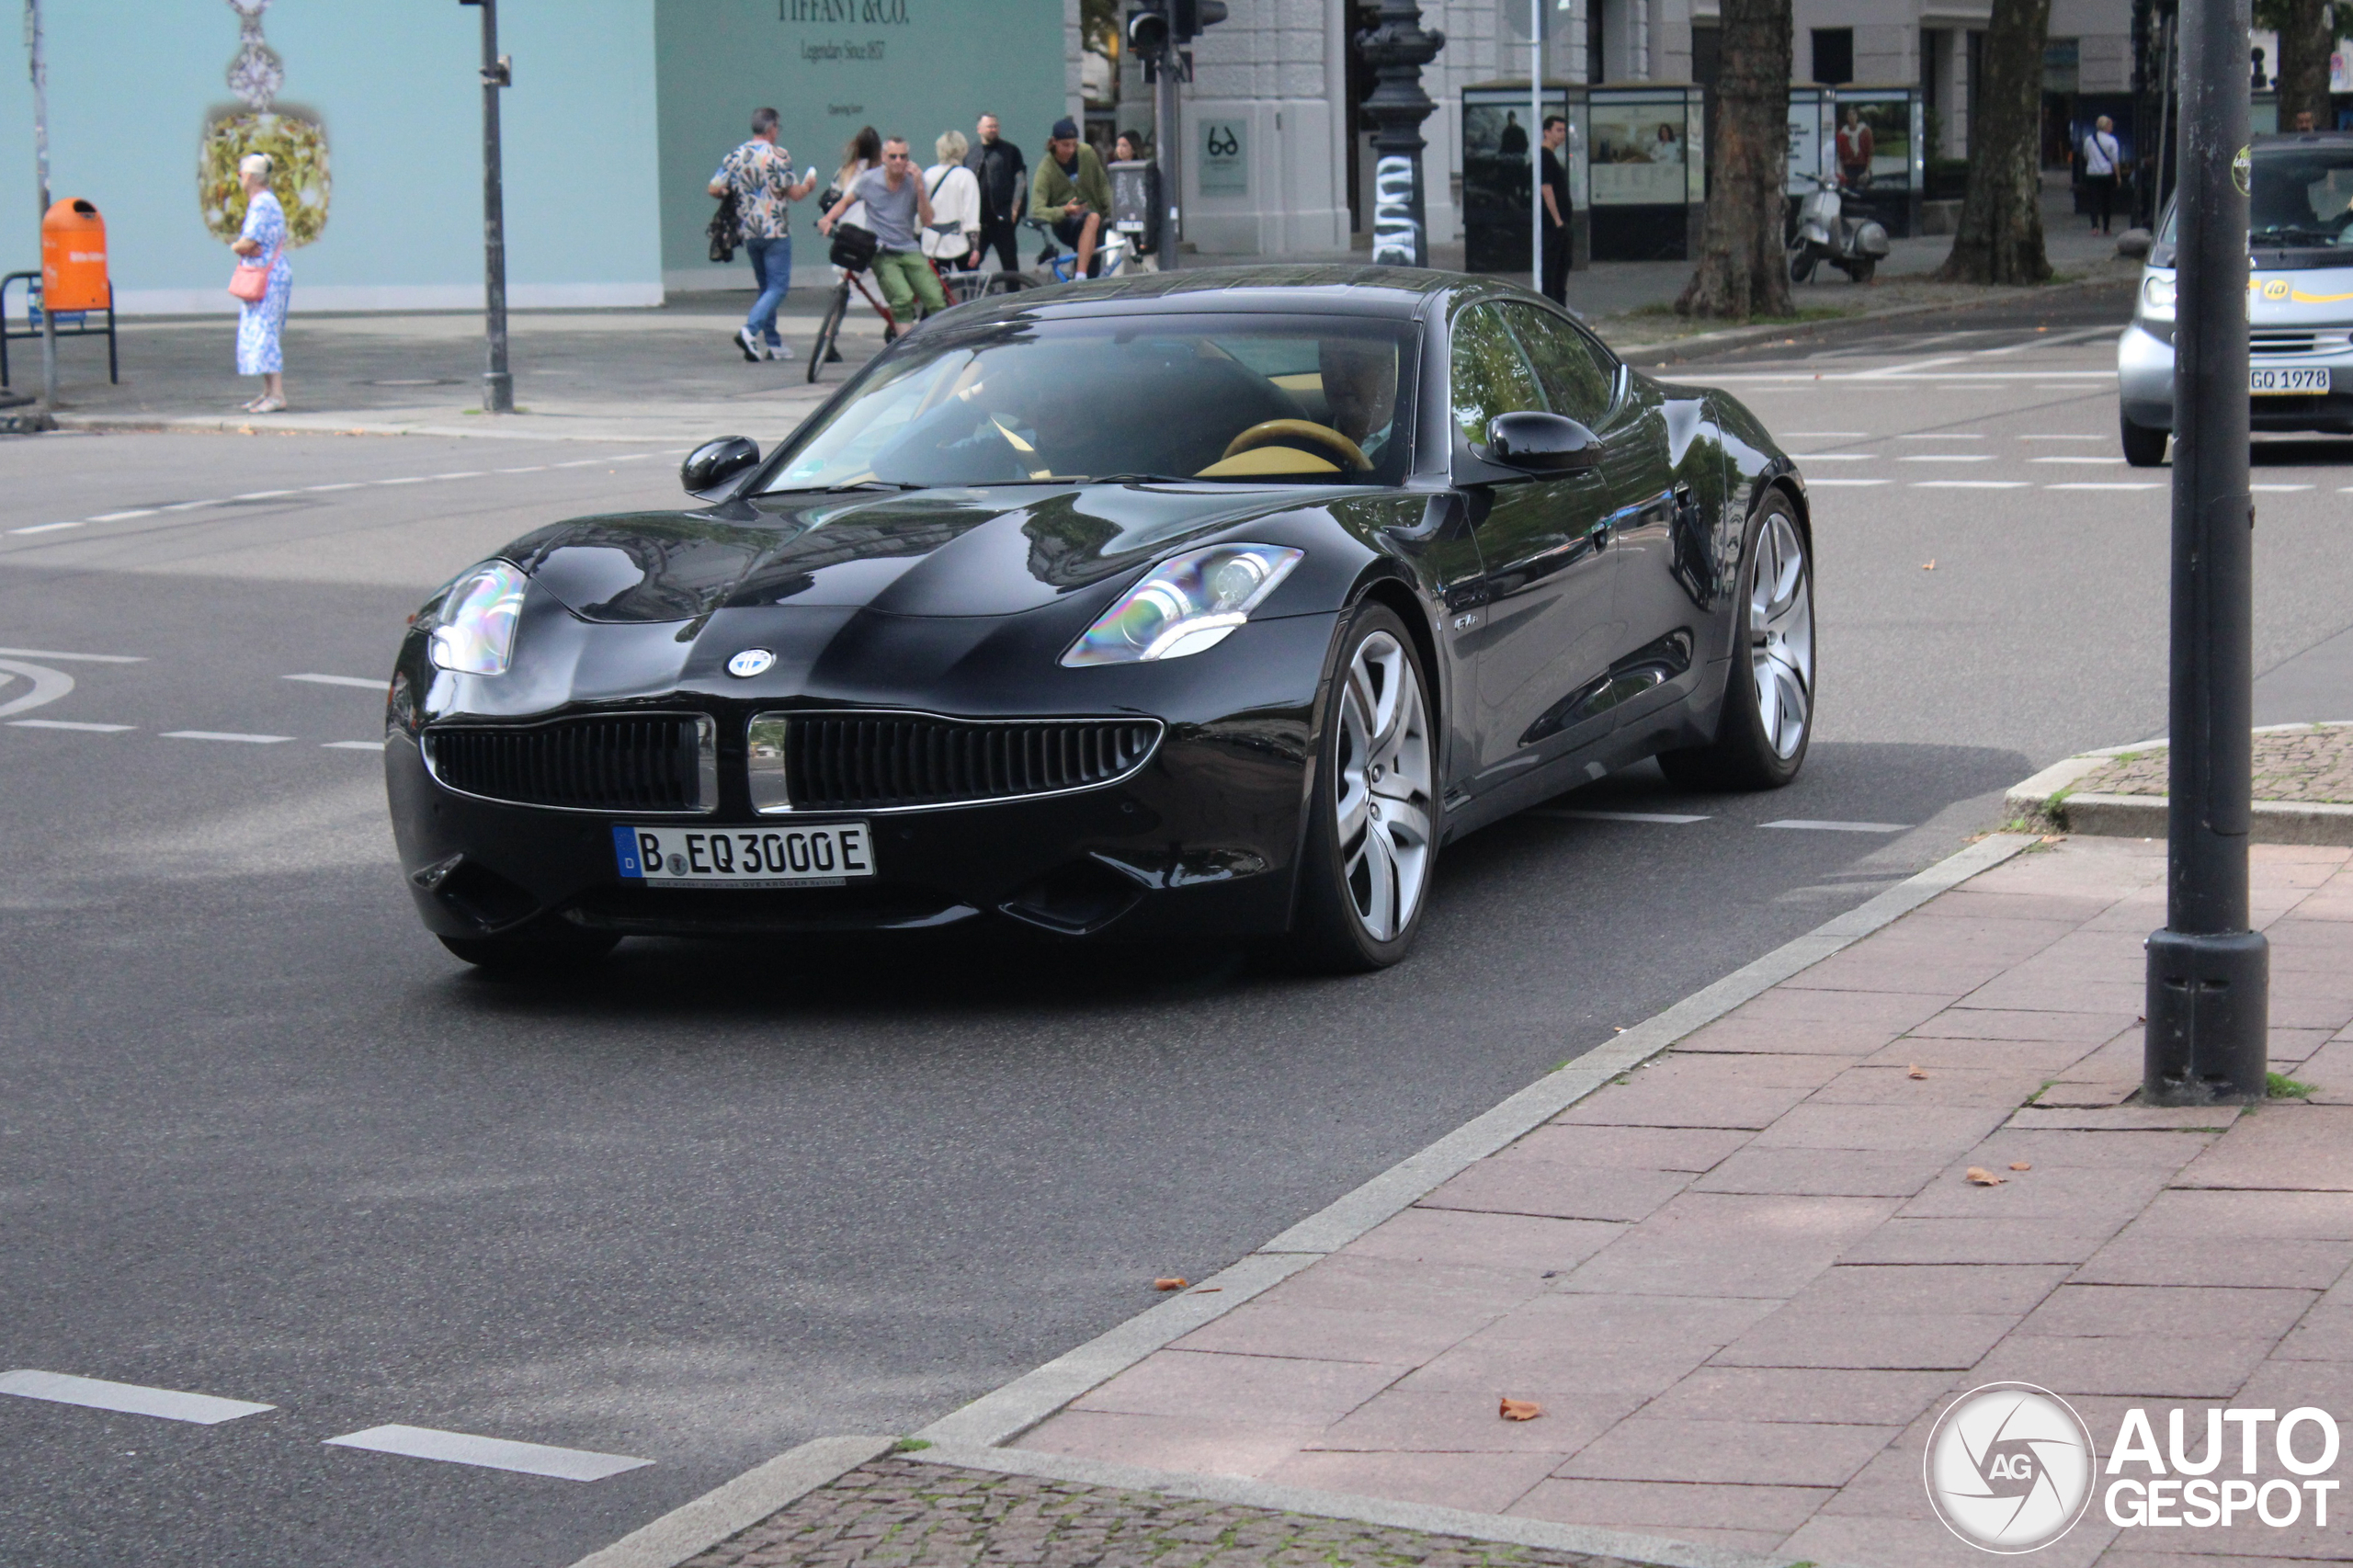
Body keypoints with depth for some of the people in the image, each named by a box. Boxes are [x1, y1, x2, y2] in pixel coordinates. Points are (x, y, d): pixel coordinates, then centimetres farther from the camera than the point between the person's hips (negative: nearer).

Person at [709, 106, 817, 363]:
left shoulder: (734, 156, 4)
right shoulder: (779, 156, -9)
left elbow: (714, 189, 1)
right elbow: (794, 193, -10)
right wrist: (808, 185, 10)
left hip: (749, 233, 6)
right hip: (775, 231, -6)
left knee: (766, 288, 15)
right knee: (778, 287, -3)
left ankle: (773, 344, 14)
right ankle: (750, 330, -22)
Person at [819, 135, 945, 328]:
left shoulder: (915, 181, 1)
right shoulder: (869, 180, -1)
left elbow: (927, 221, -7)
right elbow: (845, 202, 14)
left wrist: (919, 187, -17)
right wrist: (828, 219, -6)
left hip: (910, 251, 2)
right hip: (881, 253, -2)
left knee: (936, 301, -16)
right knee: (903, 299, -27)